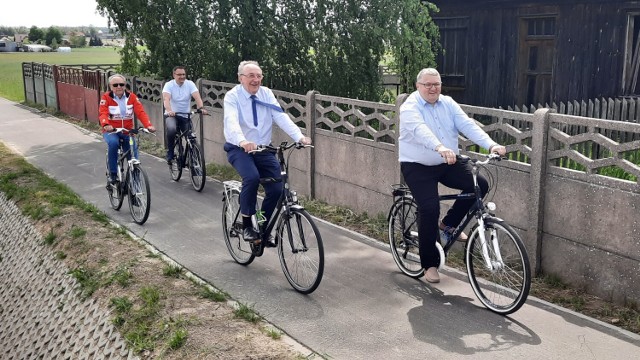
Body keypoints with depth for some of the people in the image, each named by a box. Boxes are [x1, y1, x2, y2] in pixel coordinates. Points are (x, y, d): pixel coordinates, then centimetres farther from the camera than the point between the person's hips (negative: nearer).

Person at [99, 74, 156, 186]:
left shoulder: (131, 97, -2)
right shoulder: (106, 97, -6)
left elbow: (140, 112, -13)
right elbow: (102, 113, -20)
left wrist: (148, 125, -32)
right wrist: (106, 125, -43)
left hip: (127, 132, 3)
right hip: (111, 131, -2)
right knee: (113, 143, -34)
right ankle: (112, 175, -22)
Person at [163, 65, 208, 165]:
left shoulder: (190, 84, -3)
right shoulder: (169, 85, -8)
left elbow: (197, 96, -18)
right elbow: (166, 99, -25)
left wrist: (201, 108, -38)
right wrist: (169, 111, -46)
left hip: (185, 116, 3)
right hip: (171, 115, -3)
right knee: (171, 129, -33)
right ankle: (170, 154, -13)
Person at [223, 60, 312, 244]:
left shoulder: (266, 94, 1)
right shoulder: (232, 96, -10)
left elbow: (281, 117, -12)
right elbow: (231, 121, -29)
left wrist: (300, 137, -29)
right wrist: (242, 141, -50)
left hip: (263, 150, 4)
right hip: (239, 149, -4)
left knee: (276, 189, -8)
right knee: (252, 177, -31)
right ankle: (247, 225, -12)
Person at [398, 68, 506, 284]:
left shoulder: (448, 104, 5)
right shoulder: (410, 107, -12)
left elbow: (468, 125, -8)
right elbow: (420, 130, -33)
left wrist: (491, 145, -24)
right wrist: (440, 147, -53)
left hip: (447, 164, 5)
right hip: (418, 167, -5)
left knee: (479, 185, -12)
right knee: (429, 209, -17)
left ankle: (448, 224, 10)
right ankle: (430, 264, 0)